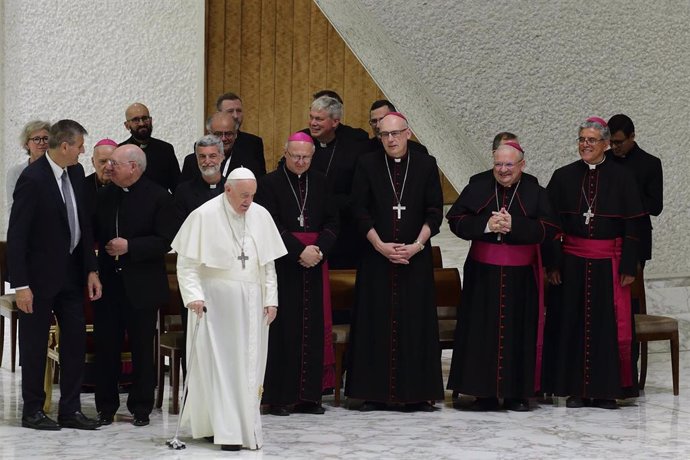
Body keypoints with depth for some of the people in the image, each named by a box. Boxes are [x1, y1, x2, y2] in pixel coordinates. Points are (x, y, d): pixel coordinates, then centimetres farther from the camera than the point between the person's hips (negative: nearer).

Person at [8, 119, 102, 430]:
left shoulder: (76, 173, 4)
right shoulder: (33, 178, -18)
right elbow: (16, 235, -18)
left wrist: (91, 269, 6)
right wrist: (21, 285, -19)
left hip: (71, 273, 7)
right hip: (41, 274, -7)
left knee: (75, 339, 8)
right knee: (35, 345, 5)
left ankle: (70, 410, 16)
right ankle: (32, 411, 16)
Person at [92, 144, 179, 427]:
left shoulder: (158, 197, -8)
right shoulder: (103, 195, 7)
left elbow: (166, 241, -12)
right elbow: (94, 232, 16)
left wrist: (130, 247, -19)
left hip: (142, 286, -4)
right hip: (108, 283, 4)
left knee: (142, 348, 5)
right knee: (105, 347, 5)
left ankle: (140, 408, 16)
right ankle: (106, 406, 15)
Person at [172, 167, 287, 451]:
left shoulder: (261, 216, 5)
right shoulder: (204, 216, -8)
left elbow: (268, 264, 11)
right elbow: (186, 263, -7)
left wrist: (271, 299, 5)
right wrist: (193, 296, -18)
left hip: (250, 304, 4)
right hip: (215, 302, -4)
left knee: (248, 366, 5)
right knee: (219, 364, -4)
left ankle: (245, 426, 14)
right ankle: (225, 431, -3)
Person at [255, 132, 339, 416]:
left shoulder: (320, 183, 11)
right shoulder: (270, 184, -2)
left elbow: (332, 222, 7)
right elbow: (271, 225, -9)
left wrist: (318, 249, -10)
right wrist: (300, 251, -16)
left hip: (315, 265, 4)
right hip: (283, 265, -4)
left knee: (314, 328, 3)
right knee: (284, 329, -4)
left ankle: (309, 396, 7)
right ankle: (280, 396, 0)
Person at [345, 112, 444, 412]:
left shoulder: (426, 165, 3)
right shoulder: (367, 165, 3)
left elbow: (434, 211, 1)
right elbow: (360, 210, 0)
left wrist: (417, 245, -10)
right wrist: (380, 245, -10)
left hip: (416, 258, 0)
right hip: (377, 257, 0)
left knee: (415, 321, 1)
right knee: (376, 322, 0)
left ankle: (417, 394, 6)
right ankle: (374, 393, 5)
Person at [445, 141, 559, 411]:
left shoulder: (536, 194, 5)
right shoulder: (476, 190, 7)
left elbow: (550, 228, -6)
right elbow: (456, 221, -1)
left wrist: (514, 225, -17)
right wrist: (486, 225, -16)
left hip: (521, 276, 0)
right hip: (483, 274, 0)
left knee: (519, 331, 1)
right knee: (483, 331, -1)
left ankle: (517, 393, 8)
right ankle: (485, 392, 5)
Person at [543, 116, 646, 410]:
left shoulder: (621, 178, -1)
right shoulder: (563, 177, 3)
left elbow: (632, 226, -1)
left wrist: (628, 267, -6)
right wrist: (552, 264, -3)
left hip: (608, 263, -1)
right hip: (571, 262, 1)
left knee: (609, 325, 1)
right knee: (573, 324, 3)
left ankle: (606, 390, 9)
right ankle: (576, 389, 11)